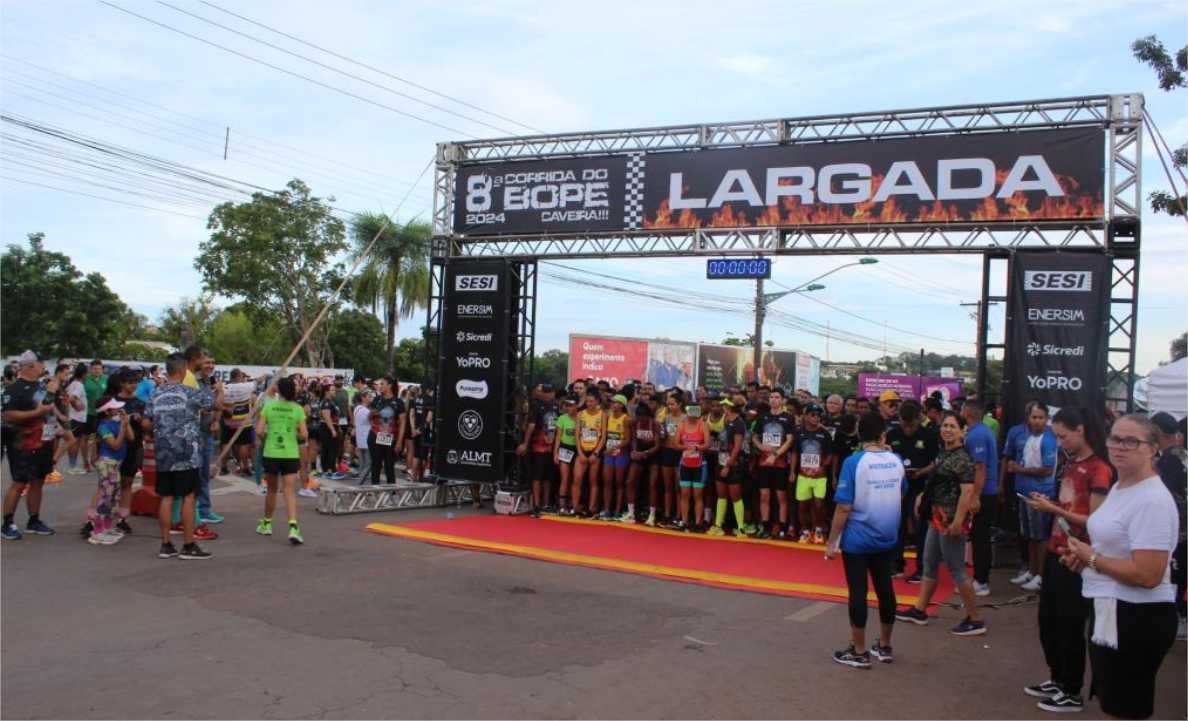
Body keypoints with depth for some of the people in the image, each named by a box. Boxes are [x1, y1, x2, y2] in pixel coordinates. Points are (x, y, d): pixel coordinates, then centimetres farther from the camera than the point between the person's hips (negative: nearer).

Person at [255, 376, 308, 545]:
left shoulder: (268, 407, -1)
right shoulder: (297, 409, -3)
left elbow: (259, 431, -5)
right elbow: (304, 434, -5)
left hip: (271, 453, 1)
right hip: (290, 454, -1)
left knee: (271, 490, 19)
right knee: (290, 492, -4)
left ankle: (266, 524, 33)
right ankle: (293, 528, -20)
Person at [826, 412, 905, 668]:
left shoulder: (854, 462, -15)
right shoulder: (896, 460, 0)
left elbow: (844, 507, -17)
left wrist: (831, 542, -8)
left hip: (857, 539, -5)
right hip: (887, 538, 5)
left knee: (857, 592, 3)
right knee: (885, 589, 14)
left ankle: (859, 652, 10)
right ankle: (884, 647, 25)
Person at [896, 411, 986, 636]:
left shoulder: (962, 458, -17)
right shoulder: (943, 454, 10)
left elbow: (967, 491, -25)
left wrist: (958, 521, -28)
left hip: (951, 520, -10)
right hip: (937, 517, 10)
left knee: (956, 570, -2)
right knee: (929, 565, 17)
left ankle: (975, 620, 8)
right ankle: (919, 611, 28)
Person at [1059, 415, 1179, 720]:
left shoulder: (1153, 500, -23)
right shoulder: (1119, 487, 9)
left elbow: (1147, 575, -29)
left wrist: (1091, 558, -17)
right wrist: (1082, 558, 5)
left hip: (1138, 618, -10)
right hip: (1109, 609, 10)